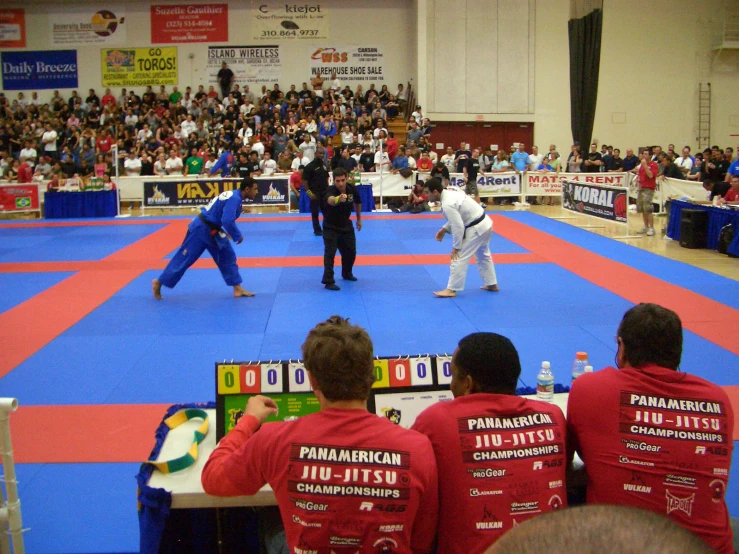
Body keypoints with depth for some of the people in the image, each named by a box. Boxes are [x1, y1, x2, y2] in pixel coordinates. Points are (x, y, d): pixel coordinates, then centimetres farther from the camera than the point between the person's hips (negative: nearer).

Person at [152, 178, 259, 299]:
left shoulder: (234, 196, 7)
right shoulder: (234, 199, -24)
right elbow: (227, 221, -33)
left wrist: (229, 232, 10)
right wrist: (238, 236, -19)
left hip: (211, 230, 10)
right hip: (201, 229, -10)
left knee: (227, 256, 8)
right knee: (185, 258, 0)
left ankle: (237, 288, 10)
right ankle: (159, 282, 14)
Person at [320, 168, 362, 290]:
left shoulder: (352, 189, -14)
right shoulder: (331, 191, -31)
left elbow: (357, 202, 8)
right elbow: (330, 200, -58)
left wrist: (359, 219, 15)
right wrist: (338, 199, -81)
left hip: (346, 225, 5)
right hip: (330, 226, -5)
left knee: (351, 252, 14)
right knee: (330, 253, -14)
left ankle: (347, 273, 39)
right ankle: (328, 281, -8)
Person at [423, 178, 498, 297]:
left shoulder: (447, 204, -25)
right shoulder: (450, 193, 6)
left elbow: (458, 227, -25)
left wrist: (456, 247, -14)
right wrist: (445, 229, 9)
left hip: (476, 229, -10)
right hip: (485, 224, 10)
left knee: (459, 258, -6)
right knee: (483, 256, 25)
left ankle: (451, 289, -1)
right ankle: (492, 284, 37)